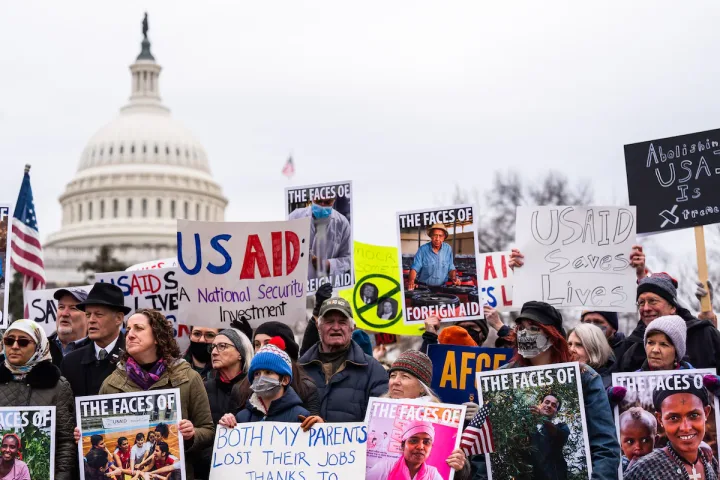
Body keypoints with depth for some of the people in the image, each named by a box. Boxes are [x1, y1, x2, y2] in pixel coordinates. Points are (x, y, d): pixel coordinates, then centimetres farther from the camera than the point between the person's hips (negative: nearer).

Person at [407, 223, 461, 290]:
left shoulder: (448, 249, 6)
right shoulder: (423, 249, -5)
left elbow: (451, 268, 13)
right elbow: (415, 268, -11)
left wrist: (454, 278, -7)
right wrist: (411, 281, -28)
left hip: (442, 287, 3)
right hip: (423, 287, -3)